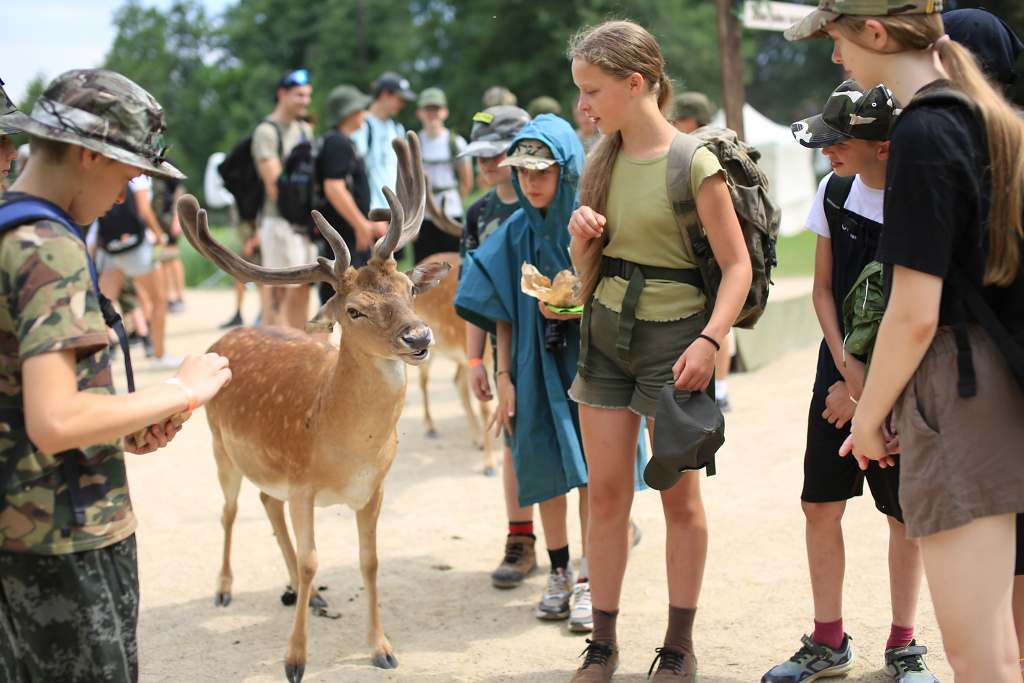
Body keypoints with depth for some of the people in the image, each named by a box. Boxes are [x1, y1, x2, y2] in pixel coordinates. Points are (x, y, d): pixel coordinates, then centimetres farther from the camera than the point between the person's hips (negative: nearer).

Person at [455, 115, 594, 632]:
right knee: (546, 472, 6)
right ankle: (559, 574, 21)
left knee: (591, 472, -4)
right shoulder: (516, 233, 2)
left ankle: (591, 582, 5)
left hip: (591, 361, -3)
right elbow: (504, 314, 5)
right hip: (537, 367, 3)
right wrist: (504, 378, 0)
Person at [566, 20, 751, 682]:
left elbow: (737, 265, -11)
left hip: (672, 334, -5)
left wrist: (710, 340, -23)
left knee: (680, 496, 6)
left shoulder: (693, 162, -12)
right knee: (607, 493, 6)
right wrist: (581, 237, -8)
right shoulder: (601, 161, 7)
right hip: (606, 329, 5)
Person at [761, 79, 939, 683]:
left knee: (905, 515, 5)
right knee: (821, 505, 4)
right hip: (842, 369, 5)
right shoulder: (834, 191, 1)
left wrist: (870, 390, -10)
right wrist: (847, 363, -5)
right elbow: (823, 289, 8)